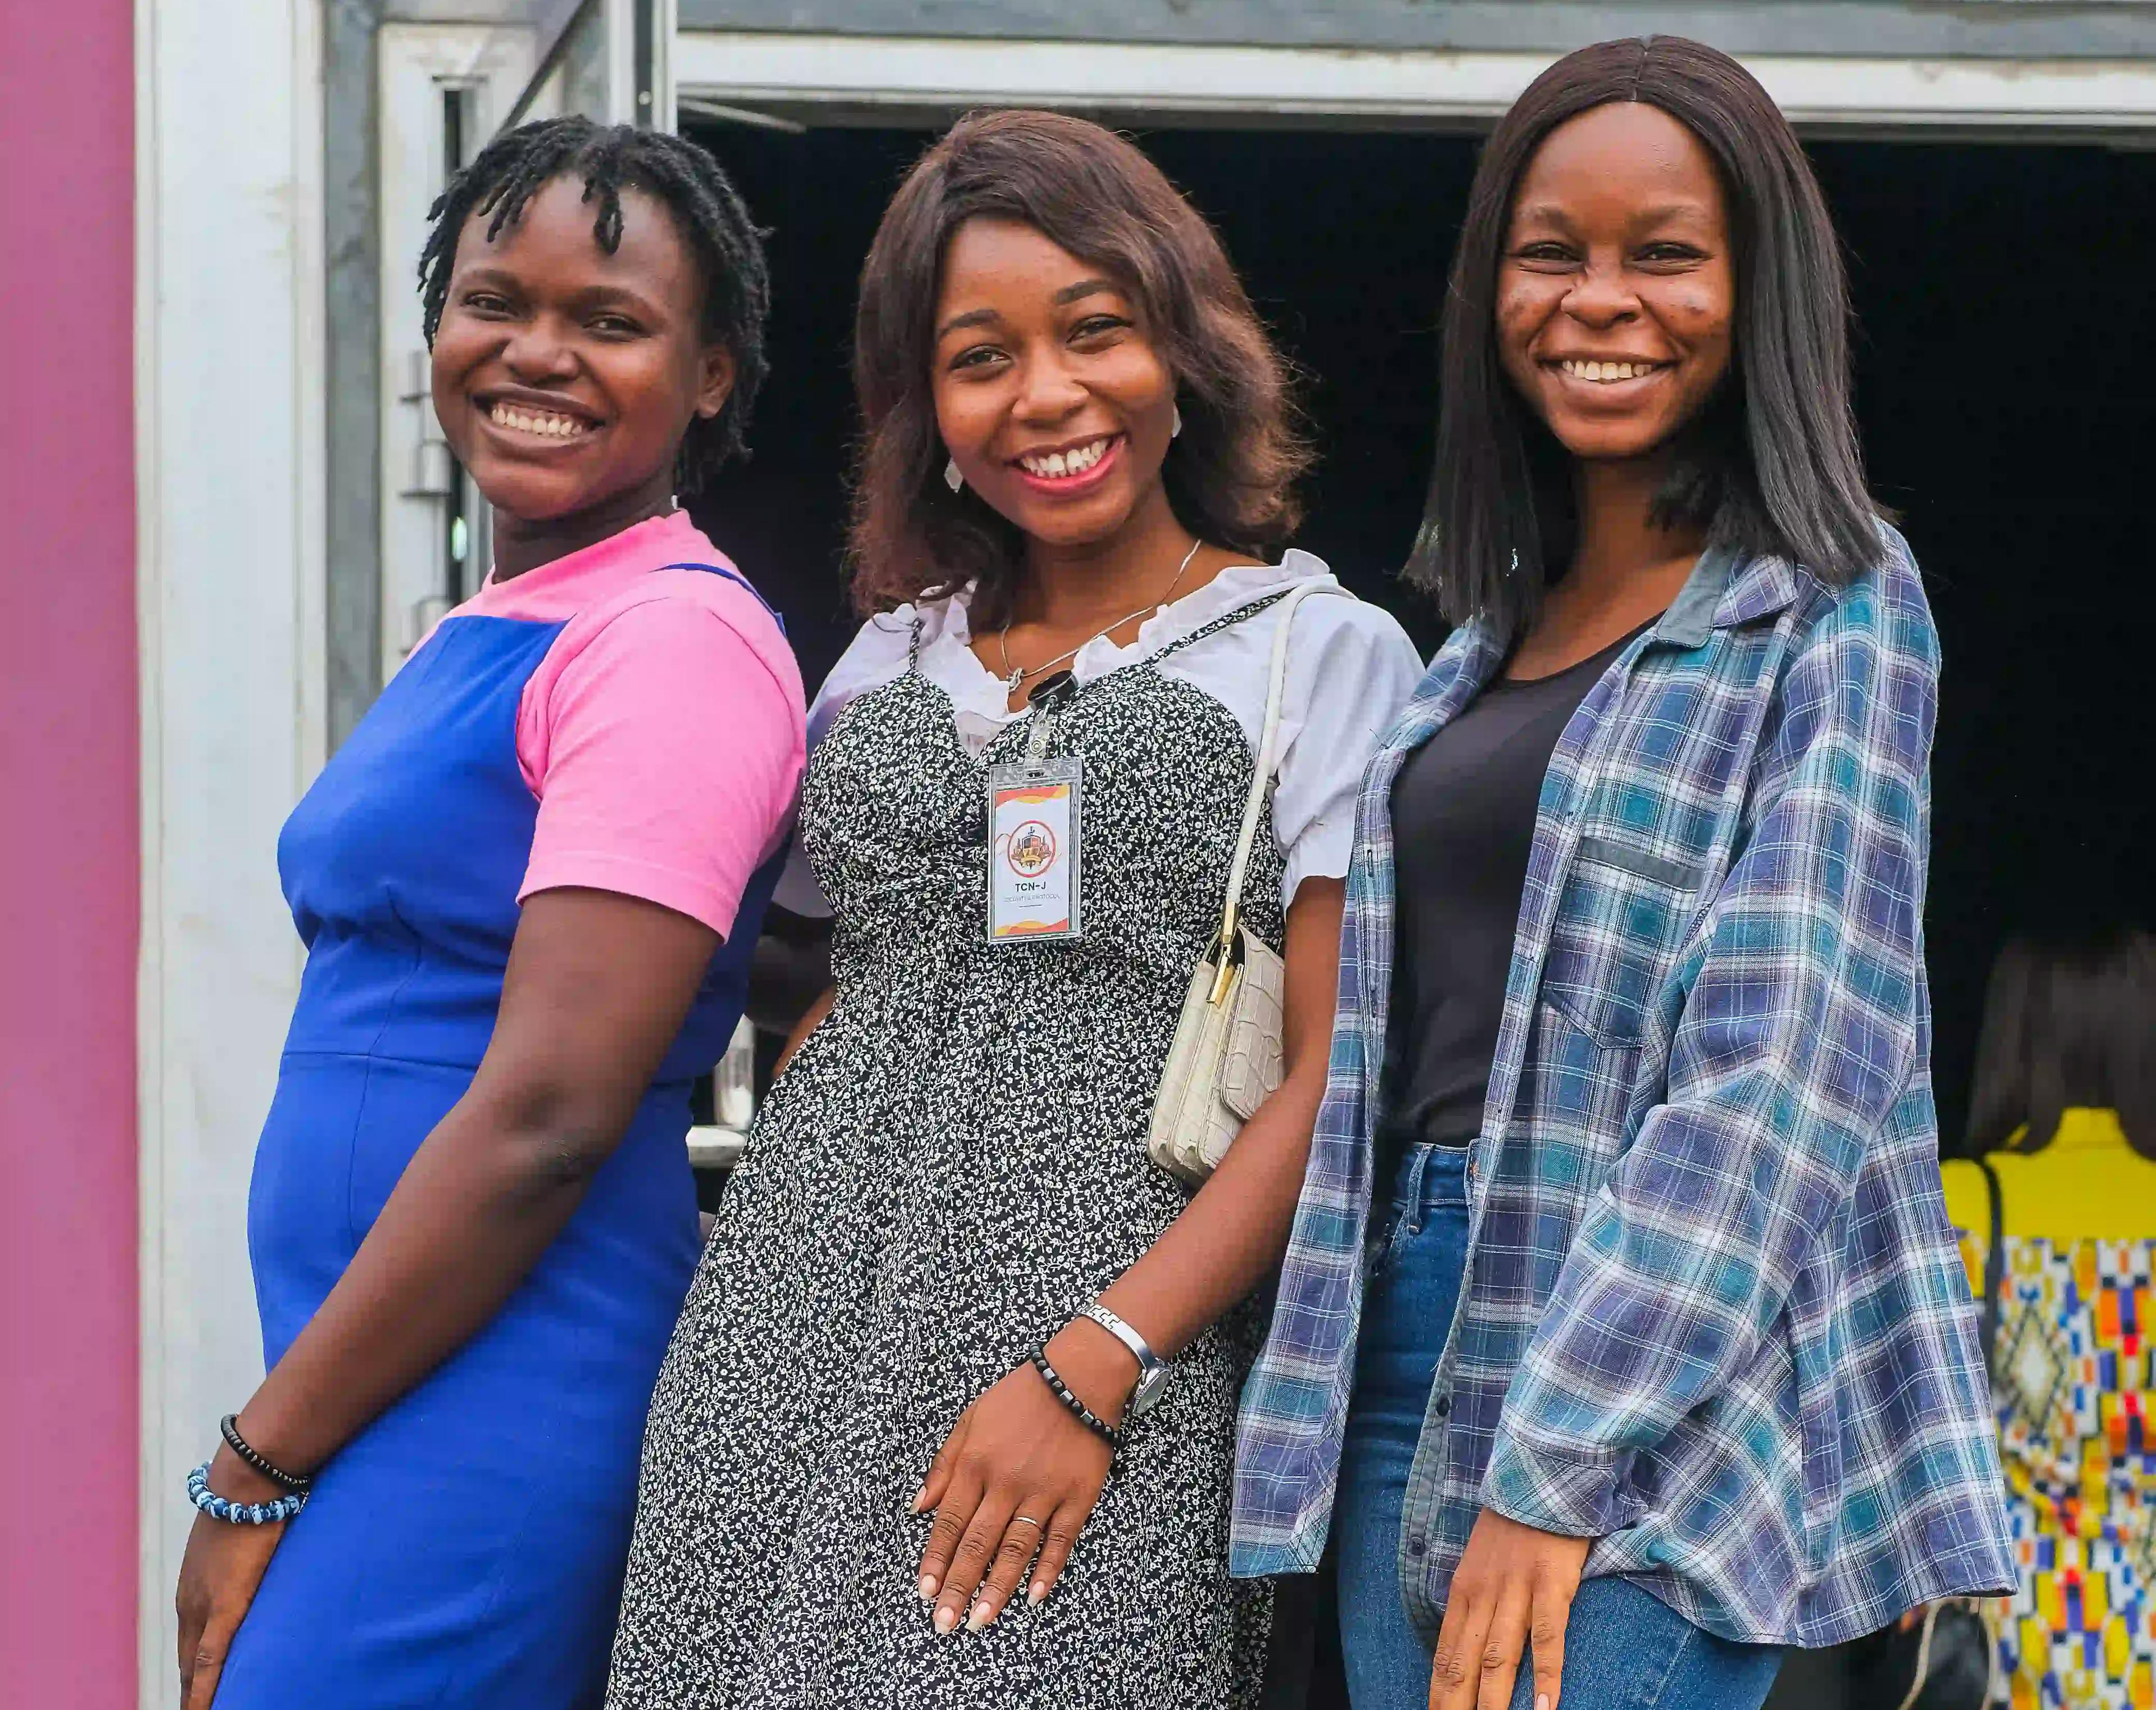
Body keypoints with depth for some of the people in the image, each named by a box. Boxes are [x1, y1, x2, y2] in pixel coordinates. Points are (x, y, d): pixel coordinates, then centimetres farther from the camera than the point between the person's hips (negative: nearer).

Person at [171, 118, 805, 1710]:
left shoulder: (675, 641, -13)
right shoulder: (483, 637, 16)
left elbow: (547, 1116, -19)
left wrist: (254, 1471, -15)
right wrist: (276, 1439, 15)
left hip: (487, 1403, -9)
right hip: (378, 1381, 9)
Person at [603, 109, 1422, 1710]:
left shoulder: (1323, 653, 3)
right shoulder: (891, 660, 18)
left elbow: (1332, 1082, -5)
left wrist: (1088, 1375, -15)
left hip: (1108, 1308, -4)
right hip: (794, 1338, 4)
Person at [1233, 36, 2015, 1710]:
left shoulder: (1832, 606, -2)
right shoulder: (1484, 640, 17)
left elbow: (1787, 1055, -12)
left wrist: (1558, 1462, -18)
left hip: (1668, 1378, -6)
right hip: (1409, 1351, 6)